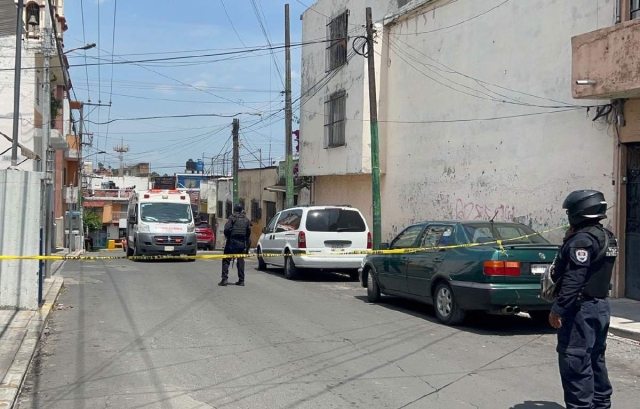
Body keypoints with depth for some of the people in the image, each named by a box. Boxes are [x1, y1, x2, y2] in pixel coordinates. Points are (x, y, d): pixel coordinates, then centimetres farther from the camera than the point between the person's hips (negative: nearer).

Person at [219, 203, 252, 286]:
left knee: (226, 260, 1)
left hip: (232, 241, -4)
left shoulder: (232, 217, -4)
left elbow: (227, 229, -15)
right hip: (242, 243, 4)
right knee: (240, 261, 10)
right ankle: (241, 280, 9)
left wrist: (227, 236, 5)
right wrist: (247, 246, 16)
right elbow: (249, 232, 10)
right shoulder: (246, 220, 11)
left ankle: (224, 278, -8)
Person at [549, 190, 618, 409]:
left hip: (581, 308, -10)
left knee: (574, 361, -6)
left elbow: (574, 280, -24)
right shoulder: (607, 238, 13)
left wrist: (558, 309, -22)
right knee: (595, 358, 19)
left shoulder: (583, 239, -18)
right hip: (601, 305, 10)